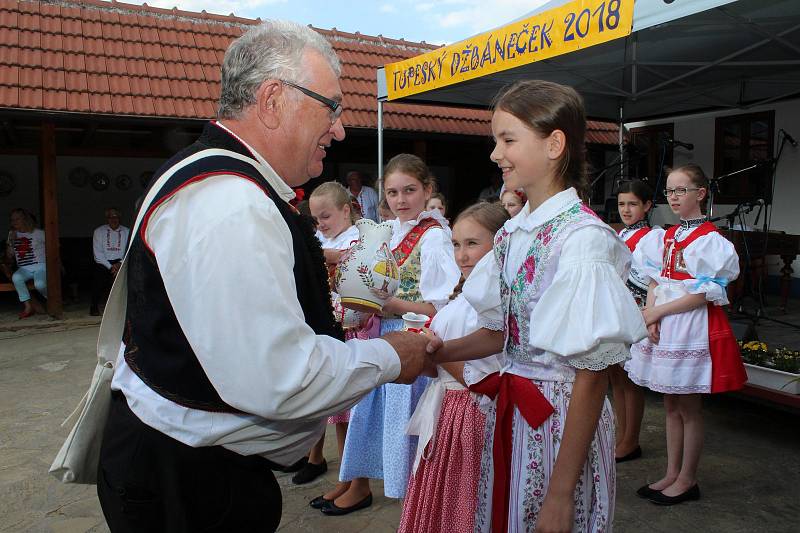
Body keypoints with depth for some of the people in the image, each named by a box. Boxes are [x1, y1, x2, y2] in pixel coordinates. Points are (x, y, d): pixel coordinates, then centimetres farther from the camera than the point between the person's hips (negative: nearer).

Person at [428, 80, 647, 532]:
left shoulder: (582, 238, -20)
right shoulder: (511, 234, 4)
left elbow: (592, 374, -20)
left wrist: (561, 493, -17)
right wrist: (442, 353, -5)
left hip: (562, 419, -7)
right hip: (509, 411, 7)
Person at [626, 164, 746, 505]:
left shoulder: (711, 240, -9)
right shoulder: (664, 238, 11)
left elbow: (704, 294, -14)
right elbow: (655, 283, 10)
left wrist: (658, 311, -13)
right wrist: (651, 318, -7)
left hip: (693, 328, -6)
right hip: (663, 328, 6)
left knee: (689, 408, 4)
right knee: (671, 405, 13)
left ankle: (687, 480, 17)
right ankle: (671, 474, 24)